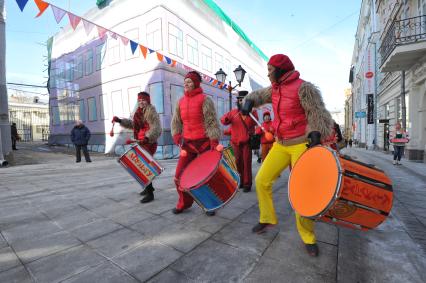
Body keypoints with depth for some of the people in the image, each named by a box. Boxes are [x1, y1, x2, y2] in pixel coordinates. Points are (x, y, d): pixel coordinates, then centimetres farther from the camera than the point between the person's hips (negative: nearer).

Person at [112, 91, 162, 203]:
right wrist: (120, 120, 17)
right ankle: (149, 187, 36)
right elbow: (133, 124, 28)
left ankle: (150, 193, -2)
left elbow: (156, 128, -23)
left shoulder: (151, 111, -12)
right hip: (141, 143, 10)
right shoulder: (139, 112, 17)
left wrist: (147, 137, -37)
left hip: (148, 143, -10)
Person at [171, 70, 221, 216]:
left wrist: (214, 142, -20)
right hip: (187, 143, 5)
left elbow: (212, 121, -12)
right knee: (179, 175, 2)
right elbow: (176, 121, 16)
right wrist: (176, 136, 0)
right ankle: (184, 203, 25)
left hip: (204, 142, -4)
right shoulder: (180, 101, 10)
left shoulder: (204, 99, -5)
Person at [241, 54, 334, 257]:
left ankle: (307, 237, 16)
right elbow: (259, 95, 24)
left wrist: (316, 133, -29)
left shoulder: (303, 88, -11)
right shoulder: (275, 89, 10)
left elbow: (318, 113, -12)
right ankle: (267, 219, 22)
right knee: (262, 180, 0)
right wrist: (249, 101, 2)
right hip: (280, 145, 6)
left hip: (302, 145, -6)